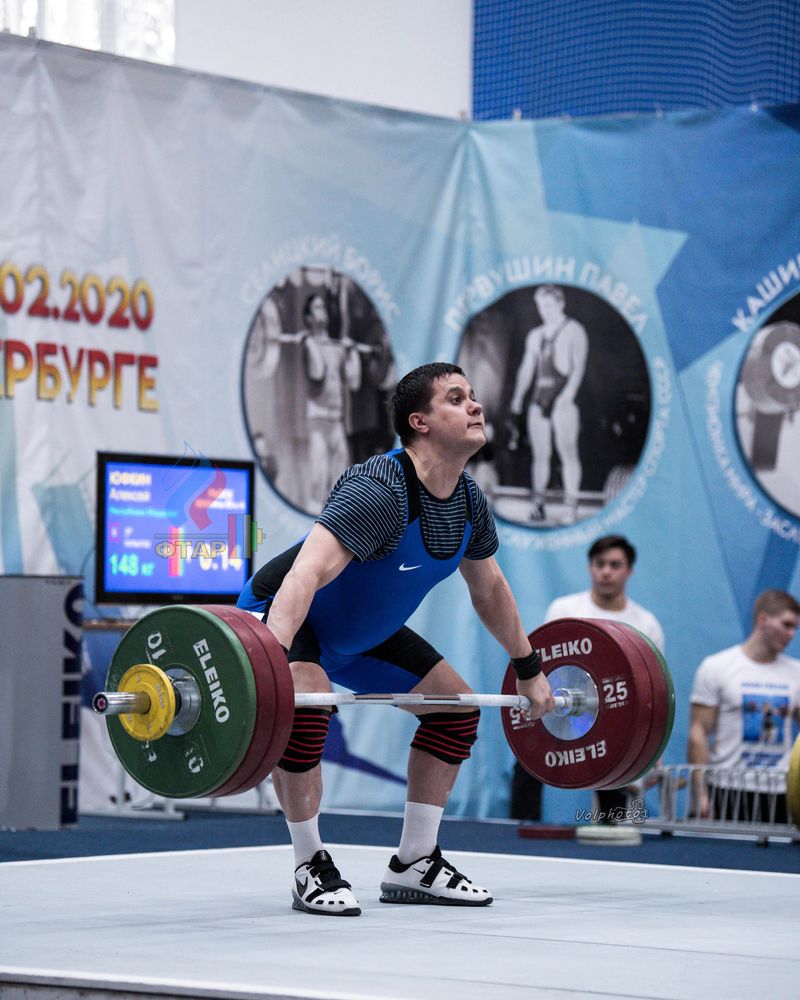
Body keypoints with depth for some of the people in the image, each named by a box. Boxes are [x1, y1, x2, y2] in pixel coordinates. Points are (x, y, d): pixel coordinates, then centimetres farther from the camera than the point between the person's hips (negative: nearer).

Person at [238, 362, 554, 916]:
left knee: (457, 706, 5)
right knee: (306, 707, -34)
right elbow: (307, 574, -47)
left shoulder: (470, 504, -7)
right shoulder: (379, 490, -34)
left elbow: (490, 590, 12)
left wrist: (530, 671, 17)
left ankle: (415, 866, 11)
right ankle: (313, 869, -18)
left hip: (361, 628, 9)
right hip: (284, 615, -9)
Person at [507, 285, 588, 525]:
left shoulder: (573, 331, 3)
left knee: (567, 452, -8)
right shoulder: (535, 335, 20)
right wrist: (517, 400, 10)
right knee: (540, 453, 2)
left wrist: (568, 393, -19)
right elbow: (526, 369, 19)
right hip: (539, 399, 6)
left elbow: (579, 366, -7)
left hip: (562, 399, -6)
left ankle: (571, 505, -10)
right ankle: (537, 504, 1)